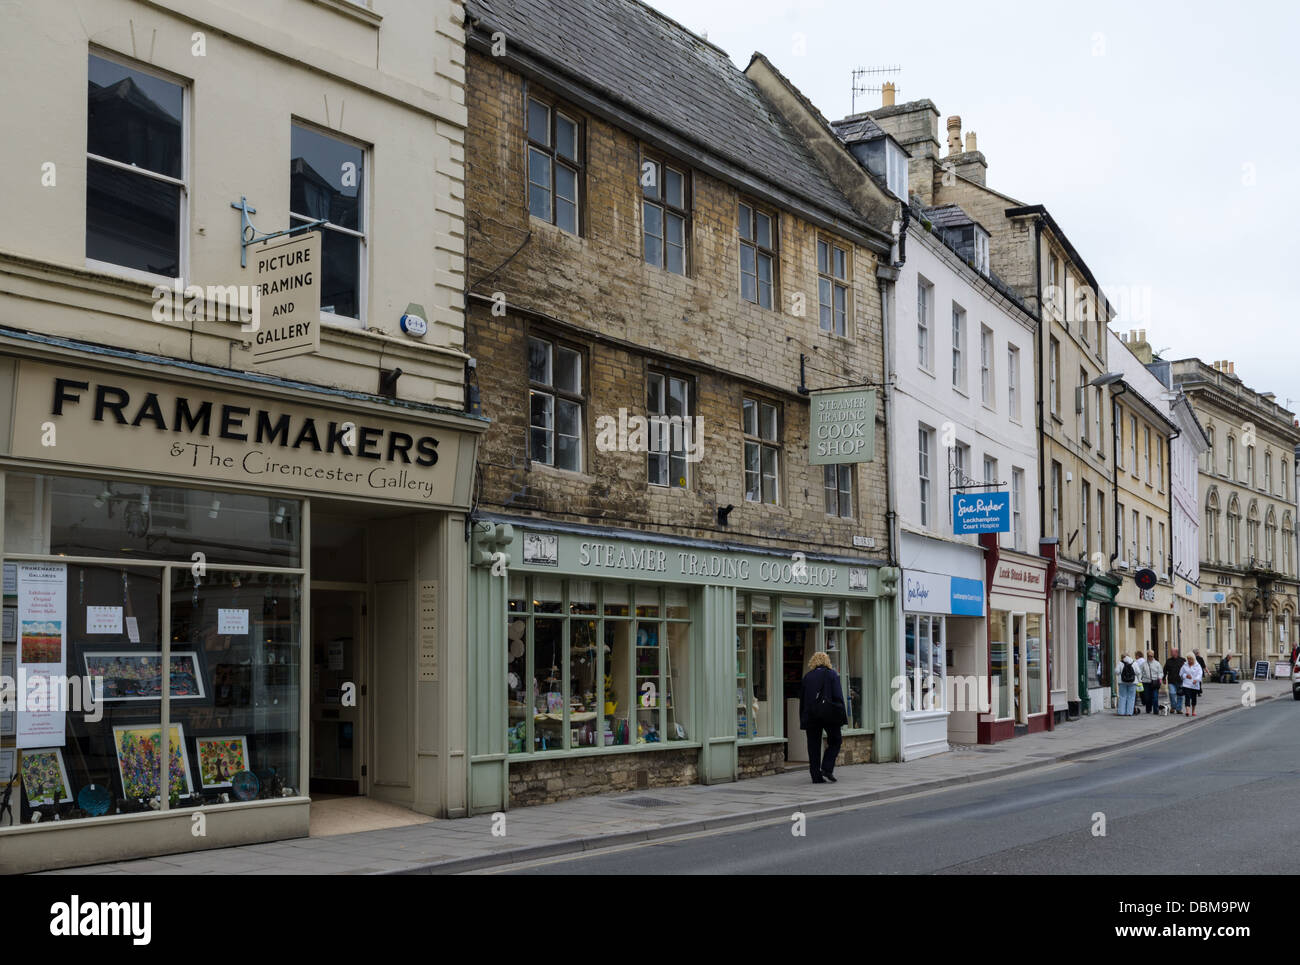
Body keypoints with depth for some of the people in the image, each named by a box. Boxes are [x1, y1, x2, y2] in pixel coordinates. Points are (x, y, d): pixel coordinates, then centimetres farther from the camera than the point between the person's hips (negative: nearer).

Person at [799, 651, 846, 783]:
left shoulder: (807, 676, 8)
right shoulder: (832, 674, 0)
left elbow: (802, 699, 8)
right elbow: (838, 696, -6)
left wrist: (803, 720, 13)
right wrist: (842, 716, -3)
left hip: (811, 716, 3)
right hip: (829, 715, -3)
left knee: (813, 746, 6)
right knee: (834, 742, 11)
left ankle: (816, 776, 4)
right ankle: (827, 768, -5)